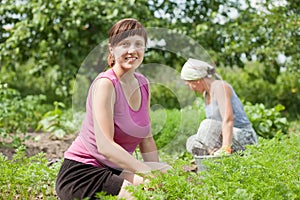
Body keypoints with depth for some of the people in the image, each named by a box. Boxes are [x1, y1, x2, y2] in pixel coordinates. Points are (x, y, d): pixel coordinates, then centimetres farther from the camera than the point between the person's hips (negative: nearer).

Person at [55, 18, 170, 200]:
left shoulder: (143, 84, 7)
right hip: (81, 173, -7)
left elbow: (146, 139, 11)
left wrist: (159, 173, -4)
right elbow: (105, 146, -24)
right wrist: (148, 171, -29)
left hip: (115, 171, 7)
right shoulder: (105, 84, -16)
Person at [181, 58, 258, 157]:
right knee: (191, 142, 3)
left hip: (244, 138, -9)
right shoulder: (207, 94, 13)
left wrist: (225, 148, -37)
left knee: (207, 125, -28)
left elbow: (228, 119, -28)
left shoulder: (219, 86, -15)